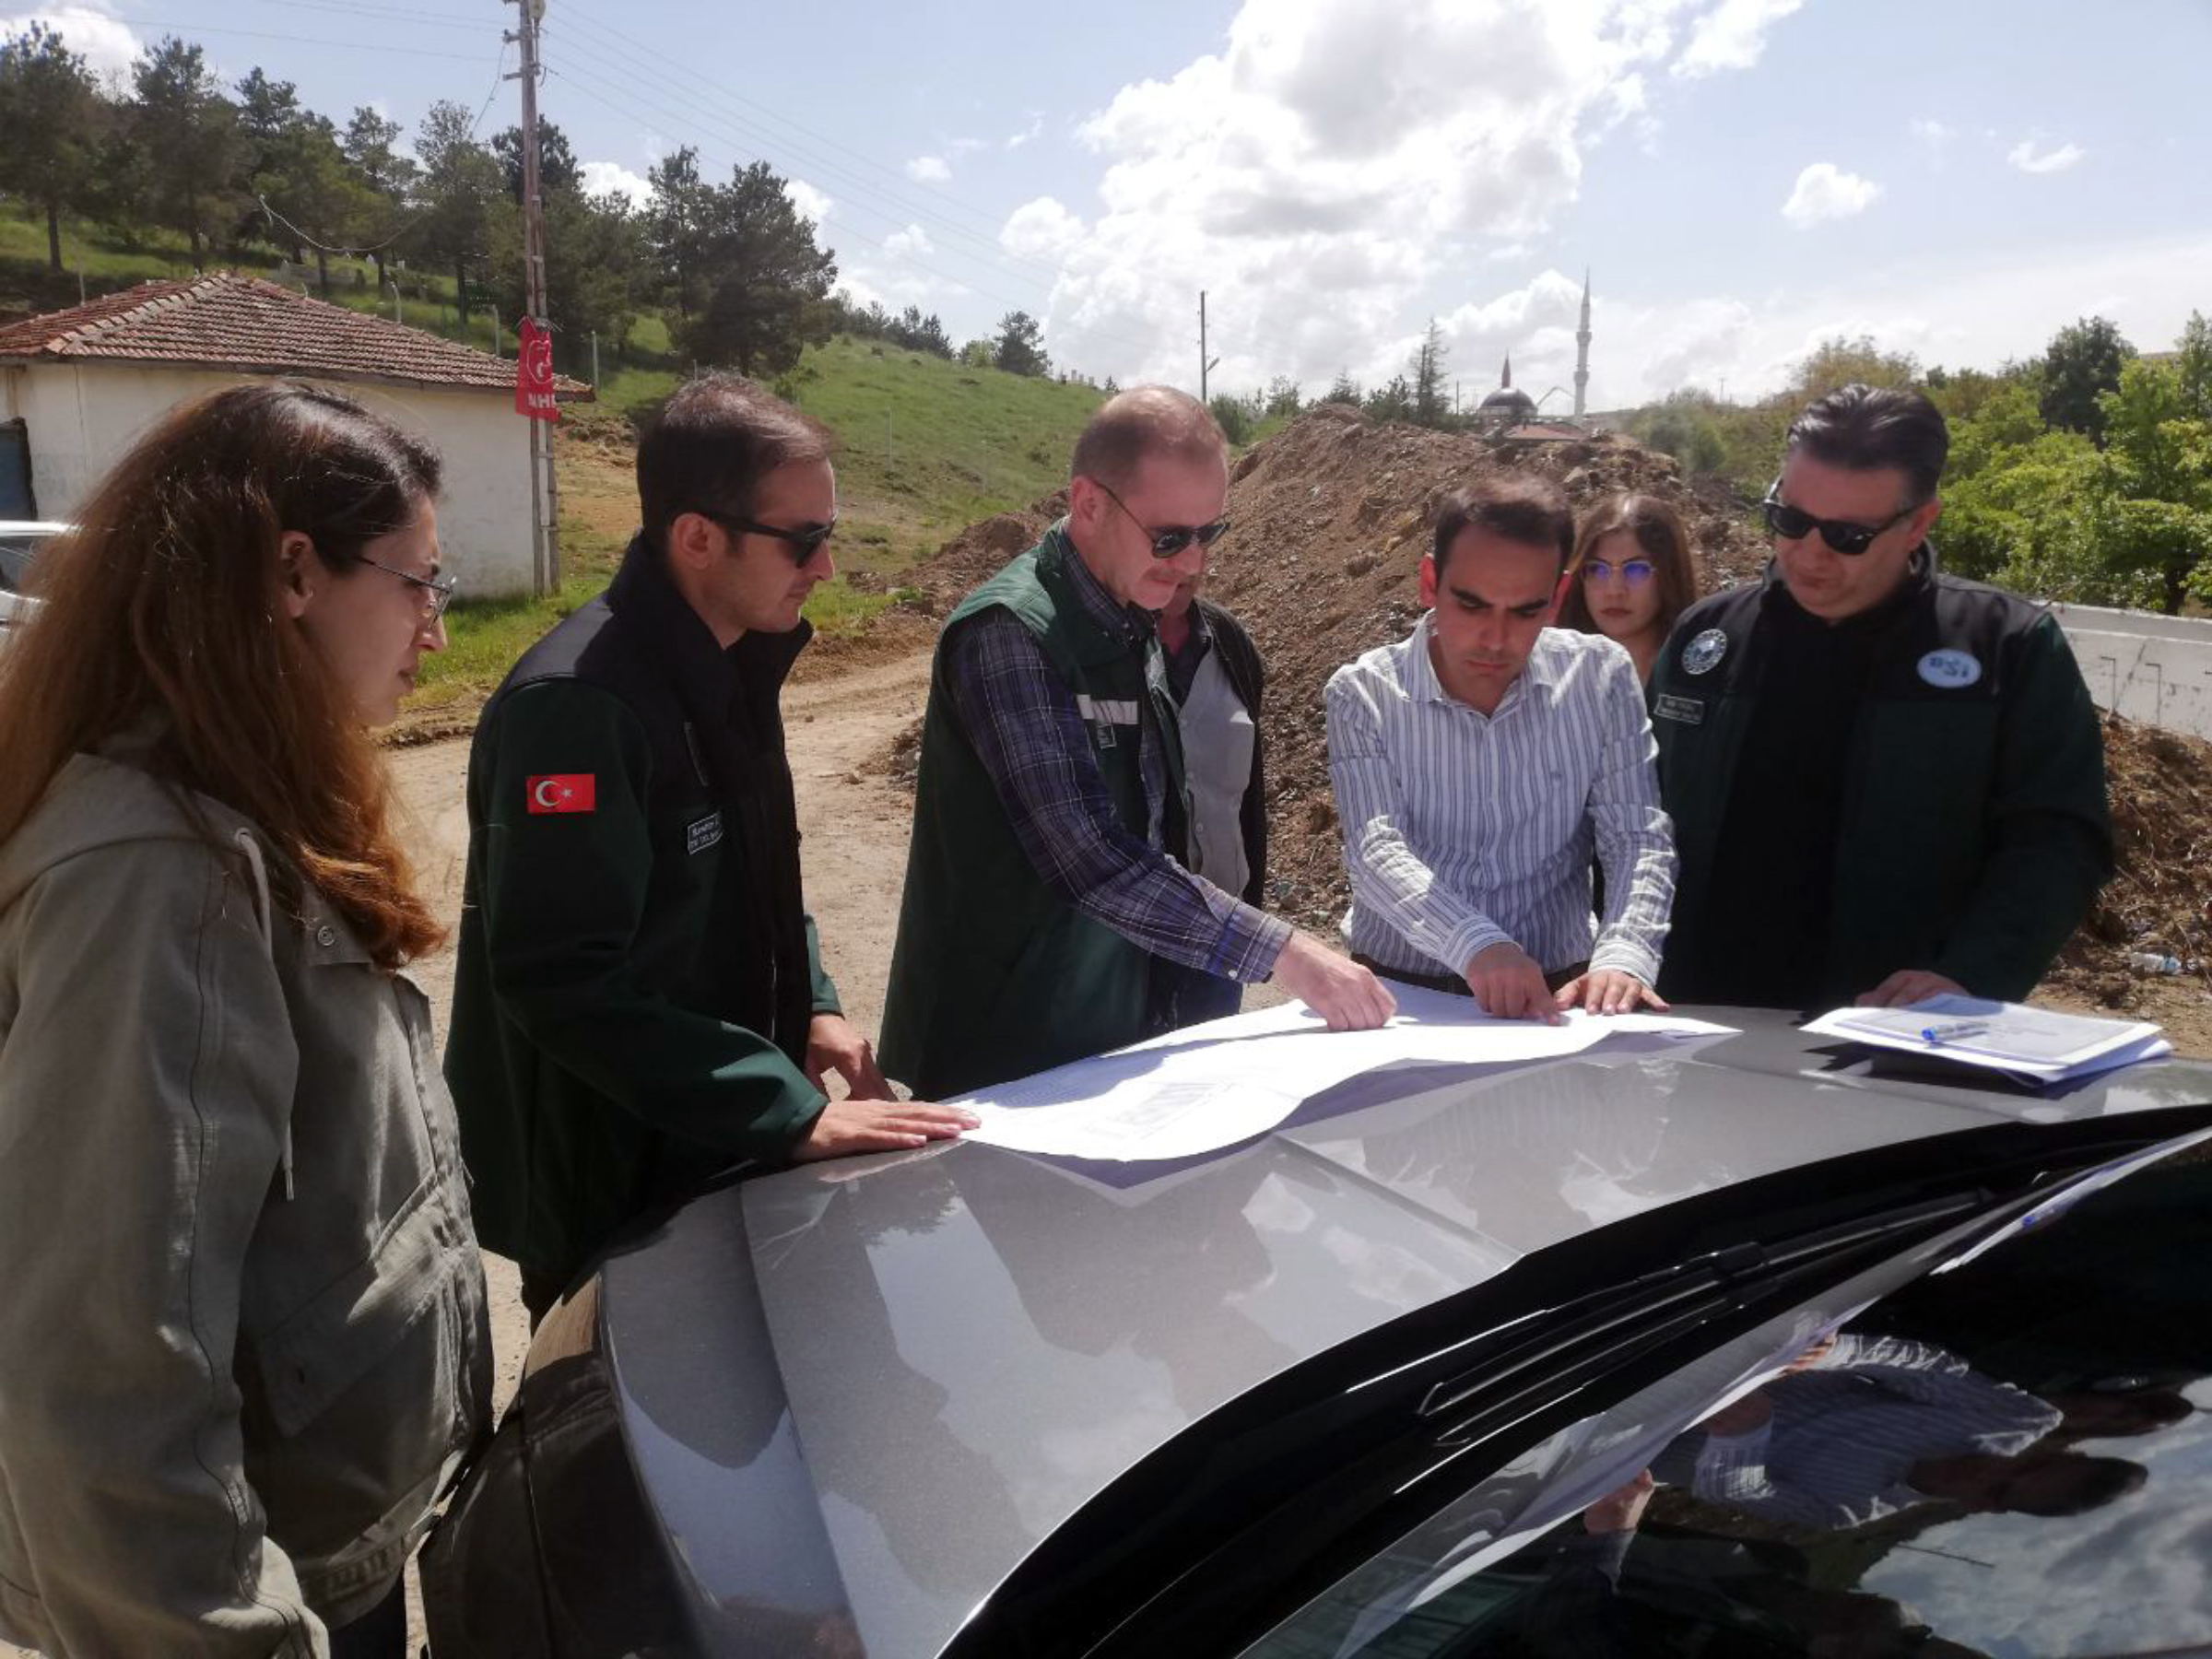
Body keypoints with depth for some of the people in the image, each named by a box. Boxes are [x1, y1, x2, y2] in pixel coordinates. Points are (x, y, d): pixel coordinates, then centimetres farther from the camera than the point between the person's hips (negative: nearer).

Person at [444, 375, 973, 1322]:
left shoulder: (729, 667, 4)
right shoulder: (577, 703, -26)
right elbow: (563, 979, -29)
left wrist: (809, 1005, 1)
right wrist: (793, 1112, -28)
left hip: (722, 1156, 9)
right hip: (606, 1185, -8)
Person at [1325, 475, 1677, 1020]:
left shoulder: (1602, 677, 1)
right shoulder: (1363, 693, -4)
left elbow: (1637, 838, -3)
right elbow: (1376, 851, -14)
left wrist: (1623, 955, -21)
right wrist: (1477, 945, -31)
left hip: (1559, 991, 3)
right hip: (1400, 996, -2)